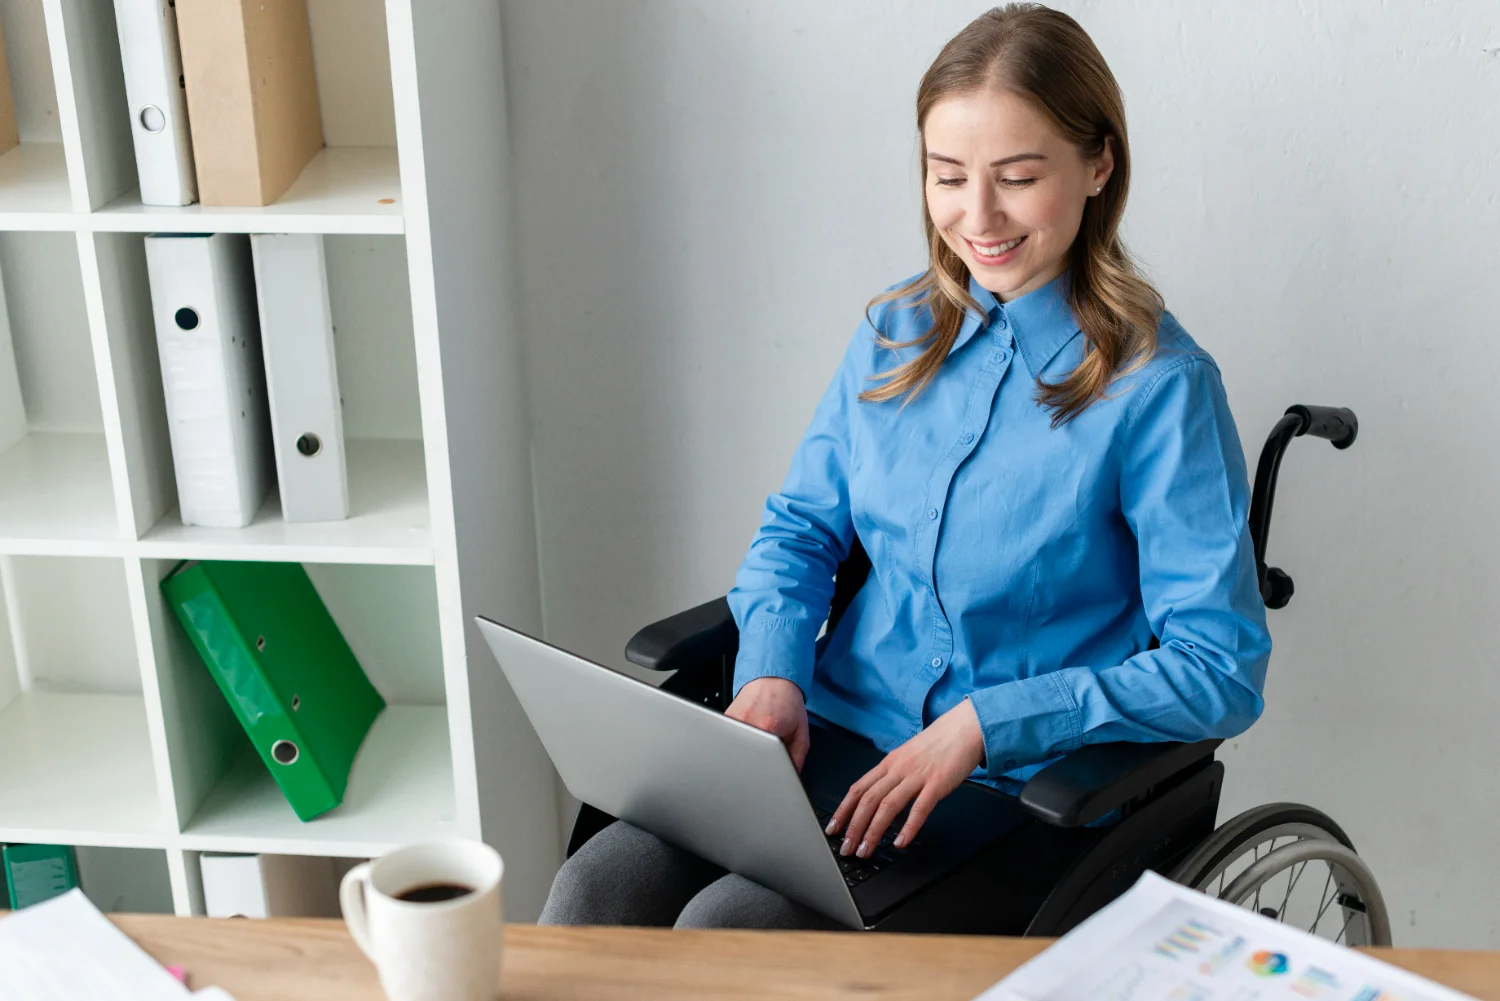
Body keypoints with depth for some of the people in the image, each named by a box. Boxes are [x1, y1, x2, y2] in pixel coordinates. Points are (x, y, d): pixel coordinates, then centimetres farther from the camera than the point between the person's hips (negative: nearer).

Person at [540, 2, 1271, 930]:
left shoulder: (1159, 386, -9)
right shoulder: (896, 334, 9)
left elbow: (1222, 669, -11)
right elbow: (799, 529, 16)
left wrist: (981, 723, -18)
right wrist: (772, 670, -6)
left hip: (1015, 790, -4)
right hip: (833, 736, 5)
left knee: (728, 925, -28)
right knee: (594, 889, -21)